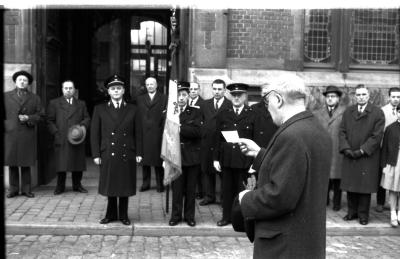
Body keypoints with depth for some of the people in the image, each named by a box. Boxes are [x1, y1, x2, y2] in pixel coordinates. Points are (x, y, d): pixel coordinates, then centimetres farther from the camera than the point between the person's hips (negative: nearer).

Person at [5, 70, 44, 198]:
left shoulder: (35, 98, 12)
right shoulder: (6, 96, 12)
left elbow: (40, 115, 8)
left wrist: (28, 118, -8)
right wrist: (5, 126, -3)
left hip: (27, 135, 0)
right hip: (10, 134, 0)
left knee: (26, 164, 1)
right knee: (12, 163, 2)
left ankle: (26, 189, 9)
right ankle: (13, 189, 10)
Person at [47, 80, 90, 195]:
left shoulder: (81, 104, 17)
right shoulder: (54, 103, 10)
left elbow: (87, 118, 14)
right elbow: (50, 121, 6)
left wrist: (83, 125, -7)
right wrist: (56, 133, -6)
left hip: (77, 140, 2)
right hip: (61, 140, -2)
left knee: (78, 163, 4)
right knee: (61, 164, -1)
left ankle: (77, 185, 17)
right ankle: (60, 186, 11)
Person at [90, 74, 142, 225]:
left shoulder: (132, 110, 5)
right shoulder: (100, 109, 4)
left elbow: (138, 133, 5)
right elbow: (94, 134, 2)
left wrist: (138, 153, 0)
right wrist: (96, 154, -3)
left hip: (127, 155, 0)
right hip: (108, 155, 0)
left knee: (125, 185, 8)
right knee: (110, 186, 9)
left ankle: (123, 215, 22)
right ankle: (111, 214, 25)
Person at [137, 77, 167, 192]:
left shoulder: (164, 98, 6)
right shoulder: (140, 99, 15)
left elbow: (166, 115, -2)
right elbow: (138, 116, 8)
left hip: (158, 133, -3)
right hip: (144, 134, 3)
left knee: (158, 159, 1)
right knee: (145, 160, 6)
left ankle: (160, 184, 10)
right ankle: (145, 183, 16)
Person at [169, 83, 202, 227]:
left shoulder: (195, 112, 3)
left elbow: (197, 131, -12)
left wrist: (180, 129, -22)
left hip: (192, 156, 0)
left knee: (190, 189, 8)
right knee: (177, 188, 5)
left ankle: (189, 216, 20)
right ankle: (176, 216, 18)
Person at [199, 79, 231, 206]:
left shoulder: (230, 106, -5)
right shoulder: (205, 104, 11)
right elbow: (200, 123, 10)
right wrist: (202, 135, -1)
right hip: (207, 144, 5)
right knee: (206, 170, 11)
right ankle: (209, 196, 24)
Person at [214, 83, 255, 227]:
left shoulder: (253, 115, 1)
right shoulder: (223, 115, 10)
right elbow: (217, 138, 9)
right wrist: (216, 158, 5)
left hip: (244, 159, -3)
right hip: (226, 159, 3)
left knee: (241, 189, 5)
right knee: (227, 189, 10)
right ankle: (226, 216, 22)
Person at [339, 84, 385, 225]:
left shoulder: (377, 113, -3)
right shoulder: (348, 112, 9)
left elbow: (377, 135, -8)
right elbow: (342, 131, 7)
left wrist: (362, 150, -12)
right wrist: (346, 148, -7)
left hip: (367, 157, -3)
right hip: (349, 156, 3)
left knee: (365, 186, 3)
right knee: (350, 186, 7)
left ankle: (363, 215, 15)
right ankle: (352, 212, 20)